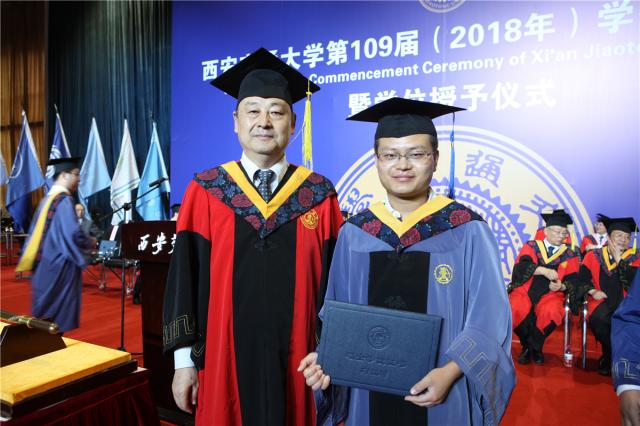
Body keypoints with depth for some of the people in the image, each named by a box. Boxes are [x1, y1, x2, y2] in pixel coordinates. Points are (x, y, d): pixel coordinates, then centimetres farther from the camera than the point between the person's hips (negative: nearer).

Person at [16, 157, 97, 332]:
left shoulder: (46, 199, 12)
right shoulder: (64, 200, -14)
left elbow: (38, 233, 17)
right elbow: (73, 234, -22)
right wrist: (90, 242, -4)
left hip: (44, 264, 9)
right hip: (61, 265, -9)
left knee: (45, 312, 15)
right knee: (63, 316, 0)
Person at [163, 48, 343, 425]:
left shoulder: (320, 196, -2)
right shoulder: (205, 192, -2)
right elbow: (184, 279, -1)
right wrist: (184, 360, -1)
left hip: (297, 364, 1)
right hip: (225, 362, 0)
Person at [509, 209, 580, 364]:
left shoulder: (570, 256, 15)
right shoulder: (530, 246, 12)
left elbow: (573, 282, 5)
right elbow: (520, 267, -6)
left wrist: (562, 286, -17)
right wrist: (544, 270, -20)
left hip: (550, 294, 1)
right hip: (524, 291, 0)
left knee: (551, 313, -34)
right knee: (514, 310, -32)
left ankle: (534, 347, -5)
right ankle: (527, 344, -2)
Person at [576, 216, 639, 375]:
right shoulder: (593, 256, 7)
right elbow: (582, 279, 3)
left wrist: (618, 258, -9)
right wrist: (593, 291, -16)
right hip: (601, 300, 0)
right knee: (597, 319, -33)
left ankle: (608, 359, -10)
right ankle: (610, 357, -7)